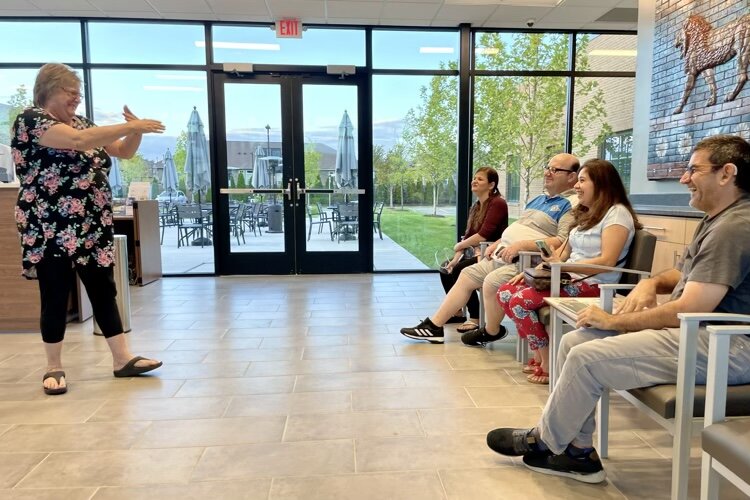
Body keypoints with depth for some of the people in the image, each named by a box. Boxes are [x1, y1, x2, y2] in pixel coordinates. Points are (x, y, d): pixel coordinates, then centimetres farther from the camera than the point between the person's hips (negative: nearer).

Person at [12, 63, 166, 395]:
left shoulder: (82, 122, 15)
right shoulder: (31, 120, -8)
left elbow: (123, 151, 15)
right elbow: (78, 140, -26)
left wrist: (136, 130, -5)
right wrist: (130, 126, -24)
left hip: (92, 229, 7)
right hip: (51, 231, -6)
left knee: (104, 292, 8)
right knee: (55, 298, 2)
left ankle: (123, 359, 14)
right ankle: (54, 368, 16)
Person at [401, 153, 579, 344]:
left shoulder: (571, 205, -10)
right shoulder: (539, 199, 21)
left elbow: (562, 241, -22)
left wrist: (521, 245, -25)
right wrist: (497, 243, 12)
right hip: (504, 254, 10)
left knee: (492, 281, -30)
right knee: (467, 275, 6)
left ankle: (491, 332, -3)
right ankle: (434, 326, 9)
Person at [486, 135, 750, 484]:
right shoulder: (715, 221, 15)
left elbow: (688, 310, -24)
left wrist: (611, 321, -14)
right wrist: (650, 283, 3)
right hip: (695, 330, 10)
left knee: (587, 357, -19)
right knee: (574, 341, 0)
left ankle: (545, 441, 7)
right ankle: (578, 452, 7)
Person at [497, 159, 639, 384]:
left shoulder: (616, 213, -9)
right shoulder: (585, 214, 20)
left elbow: (607, 261, -21)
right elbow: (564, 251, 19)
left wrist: (562, 265, -26)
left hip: (594, 285, -9)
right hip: (572, 278, 10)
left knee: (520, 300, -23)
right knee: (506, 292, -4)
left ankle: (548, 365, -7)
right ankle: (539, 356, 4)